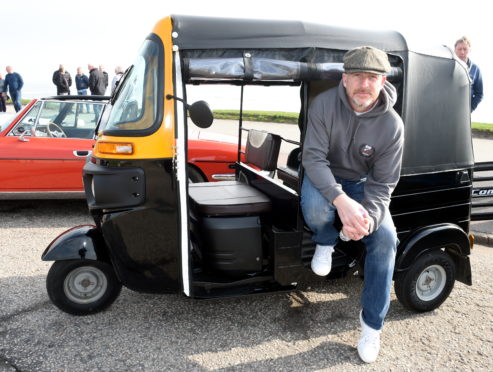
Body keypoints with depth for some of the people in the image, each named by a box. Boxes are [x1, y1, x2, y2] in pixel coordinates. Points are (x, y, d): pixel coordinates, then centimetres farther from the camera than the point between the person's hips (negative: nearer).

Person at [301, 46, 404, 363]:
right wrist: (341, 200, -40)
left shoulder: (392, 125, -17)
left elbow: (382, 184, -14)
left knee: (385, 237, -19)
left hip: (362, 182, 2)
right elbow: (313, 157, -25)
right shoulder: (324, 104, -21)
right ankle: (326, 242, 3)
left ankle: (372, 322, 0)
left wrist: (368, 217, -35)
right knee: (315, 207, -37)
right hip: (324, 176, -1)